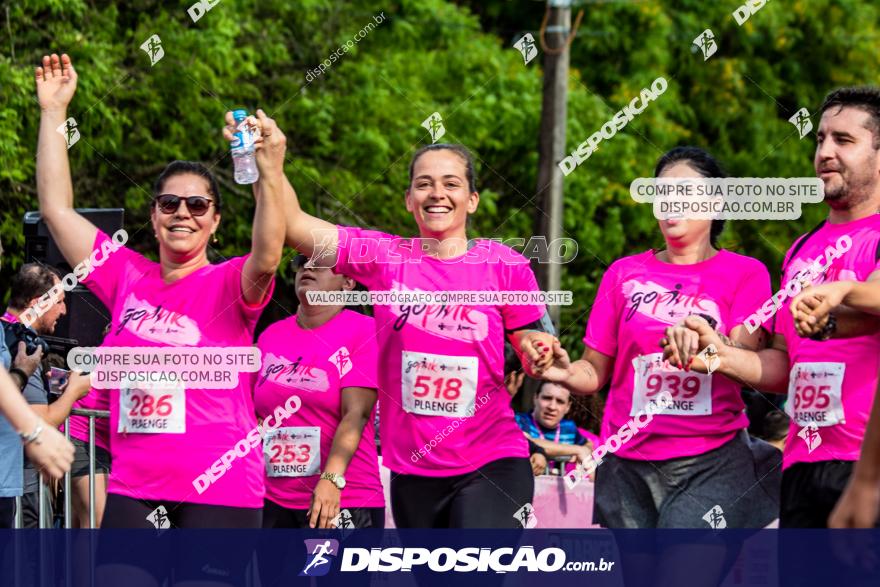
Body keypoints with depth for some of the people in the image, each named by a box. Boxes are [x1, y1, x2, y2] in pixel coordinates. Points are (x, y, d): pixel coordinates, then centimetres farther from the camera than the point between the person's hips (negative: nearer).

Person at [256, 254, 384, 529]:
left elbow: (355, 414, -14)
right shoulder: (270, 336, 13)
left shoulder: (363, 330, -3)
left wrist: (332, 479, -26)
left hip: (345, 501, -5)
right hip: (275, 504, 5)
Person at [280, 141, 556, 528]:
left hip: (491, 466, -3)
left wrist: (536, 353, -16)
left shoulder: (504, 266, -2)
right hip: (413, 472, 3)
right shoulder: (383, 258, 1)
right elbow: (293, 224, -5)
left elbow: (532, 345, 6)